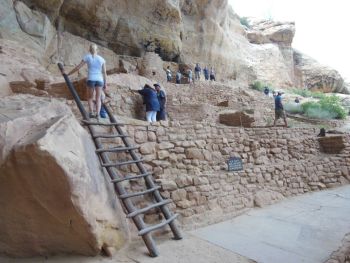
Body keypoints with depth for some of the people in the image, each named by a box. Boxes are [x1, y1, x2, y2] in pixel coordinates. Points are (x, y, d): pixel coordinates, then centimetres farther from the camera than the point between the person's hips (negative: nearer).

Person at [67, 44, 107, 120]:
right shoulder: (101, 59, 12)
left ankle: (91, 113, -7)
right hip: (99, 80, 1)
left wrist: (68, 74, 14)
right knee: (98, 99, 5)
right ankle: (97, 114, -15)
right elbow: (104, 73, 8)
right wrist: (105, 84, 10)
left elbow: (77, 67, 4)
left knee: (90, 98, 14)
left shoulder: (87, 57, 6)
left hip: (90, 79, -1)